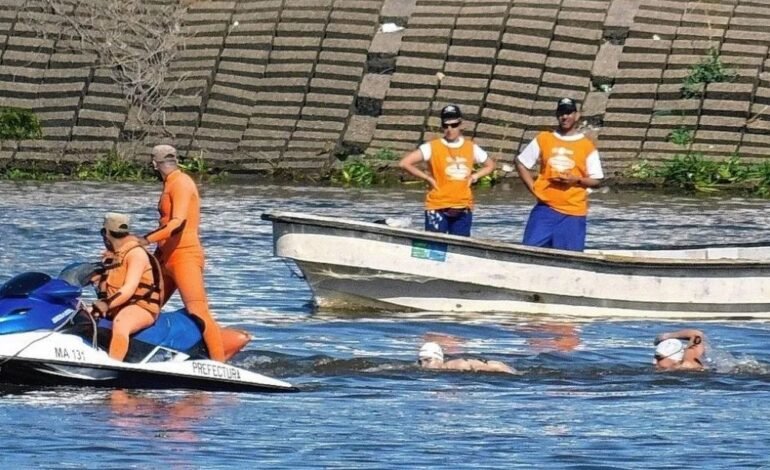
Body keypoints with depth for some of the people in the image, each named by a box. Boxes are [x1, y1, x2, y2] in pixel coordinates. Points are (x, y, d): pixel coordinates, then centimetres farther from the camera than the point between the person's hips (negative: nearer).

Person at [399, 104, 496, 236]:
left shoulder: (471, 148, 7)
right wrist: (427, 177, -8)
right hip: (438, 209, -4)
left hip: (463, 210, 4)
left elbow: (490, 165, 24)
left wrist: (475, 176, 7)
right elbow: (404, 163, -10)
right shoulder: (432, 147, -5)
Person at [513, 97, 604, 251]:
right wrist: (533, 188, 2)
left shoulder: (587, 146, 3)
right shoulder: (543, 139, 8)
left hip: (574, 214, -1)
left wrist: (576, 180, -14)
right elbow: (520, 163, 14)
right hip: (545, 208, 1)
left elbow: (596, 180, 5)